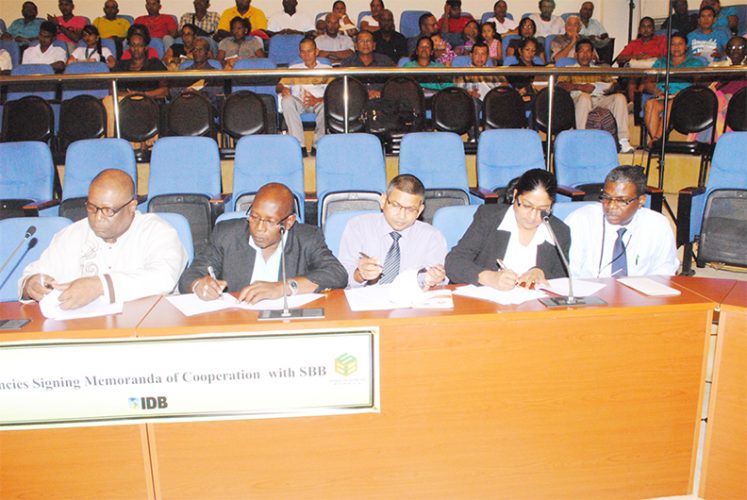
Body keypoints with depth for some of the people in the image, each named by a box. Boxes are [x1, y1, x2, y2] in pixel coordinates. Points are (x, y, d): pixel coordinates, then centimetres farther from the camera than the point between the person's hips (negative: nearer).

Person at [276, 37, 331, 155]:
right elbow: (279, 86, 11)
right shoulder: (293, 68, 24)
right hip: (299, 102, 2)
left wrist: (317, 100, -22)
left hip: (319, 102, -2)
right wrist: (283, 89, -17)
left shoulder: (327, 69, 17)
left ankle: (318, 144, -24)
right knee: (287, 100, -33)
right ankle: (299, 145, -34)